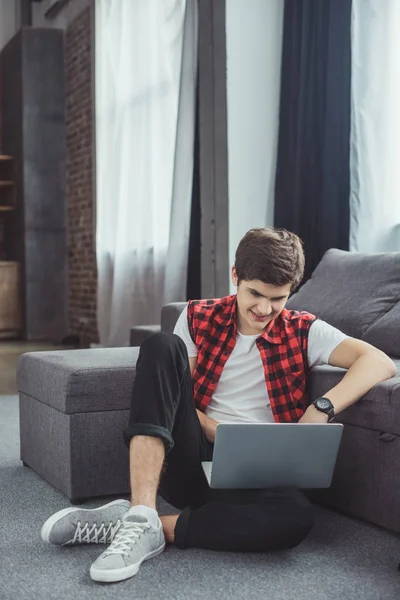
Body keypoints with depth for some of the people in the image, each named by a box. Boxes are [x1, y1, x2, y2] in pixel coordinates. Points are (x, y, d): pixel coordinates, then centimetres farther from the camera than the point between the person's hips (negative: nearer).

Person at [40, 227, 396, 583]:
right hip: (189, 459, 1)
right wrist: (221, 433, -16)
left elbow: (380, 363, -10)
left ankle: (147, 528, -22)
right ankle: (140, 514, -32)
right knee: (162, 346, -21)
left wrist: (322, 408, -26)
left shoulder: (304, 332, 3)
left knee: (297, 515, -36)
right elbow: (172, 393, 2)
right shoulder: (198, 318, 6)